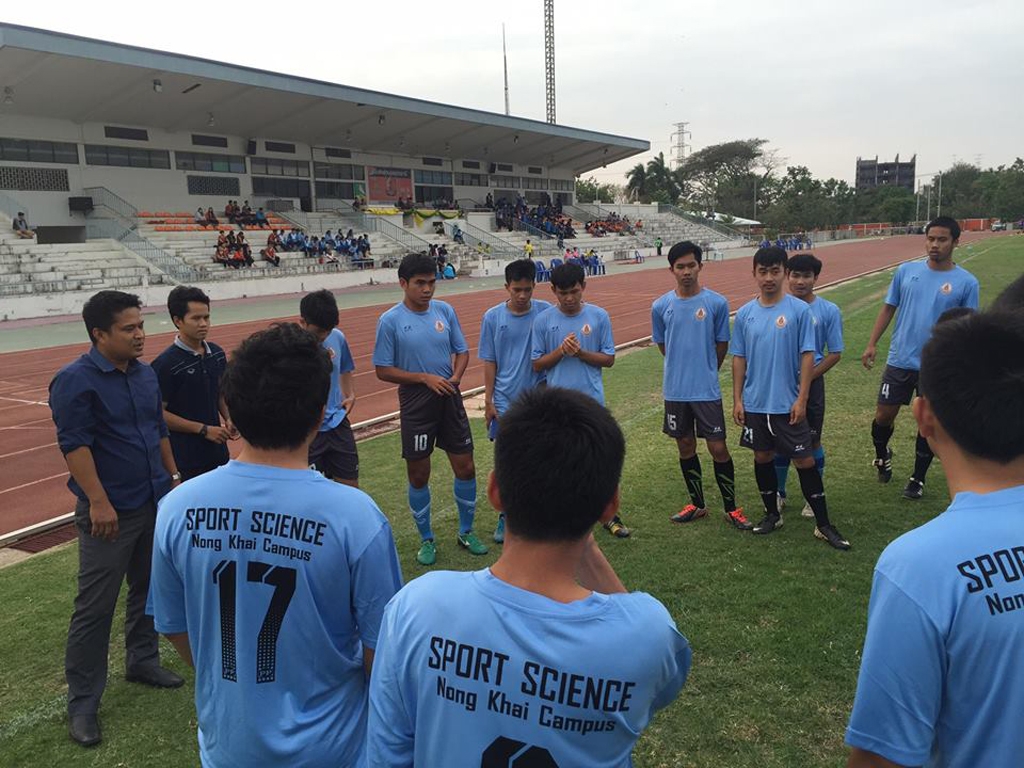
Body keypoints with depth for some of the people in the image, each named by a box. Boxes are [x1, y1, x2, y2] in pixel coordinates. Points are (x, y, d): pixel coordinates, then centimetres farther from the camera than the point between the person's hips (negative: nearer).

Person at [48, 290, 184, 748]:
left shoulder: (145, 373, 8)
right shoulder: (75, 380, -14)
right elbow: (75, 444, -18)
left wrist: (173, 477, 17)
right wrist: (98, 503, -21)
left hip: (155, 504, 7)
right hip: (111, 512, -7)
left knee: (148, 589, 19)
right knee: (95, 607, 1)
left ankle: (142, 661, 37)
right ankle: (82, 702, 13)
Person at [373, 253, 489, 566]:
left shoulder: (445, 310, 1)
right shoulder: (390, 320, -9)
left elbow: (461, 351, 9)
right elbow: (383, 370, -8)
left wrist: (455, 378, -10)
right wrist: (425, 378, -17)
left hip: (450, 399, 3)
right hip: (416, 403, -3)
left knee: (465, 468, 7)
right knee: (418, 475, 7)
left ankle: (466, 532, 29)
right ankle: (426, 539, 27)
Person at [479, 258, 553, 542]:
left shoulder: (546, 312, -5)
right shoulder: (493, 317, -3)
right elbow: (489, 362, 2)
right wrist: (488, 402, 0)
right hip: (505, 401, 0)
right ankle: (506, 516, 23)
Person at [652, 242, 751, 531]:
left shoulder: (717, 303, -6)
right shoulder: (660, 306, -1)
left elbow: (722, 344, 4)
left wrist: (706, 372, 10)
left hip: (707, 390, -2)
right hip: (675, 391, 3)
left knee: (718, 448, 0)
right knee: (686, 447, 13)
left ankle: (731, 509, 16)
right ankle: (697, 504, 29)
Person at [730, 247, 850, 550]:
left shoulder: (799, 310, -7)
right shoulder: (744, 313, 2)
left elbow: (807, 356, -7)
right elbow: (739, 358, 7)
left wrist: (801, 399, -12)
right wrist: (737, 399, 3)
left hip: (788, 404, -3)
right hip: (754, 403, 3)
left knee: (804, 460, 1)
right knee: (762, 457, 14)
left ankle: (823, 524, 12)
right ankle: (772, 514, 31)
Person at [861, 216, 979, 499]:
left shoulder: (966, 282, -5)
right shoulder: (906, 271, 1)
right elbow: (888, 308, 6)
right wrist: (872, 344, 0)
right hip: (900, 361, 2)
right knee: (883, 415, 7)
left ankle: (918, 479, 26)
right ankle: (882, 455, 37)